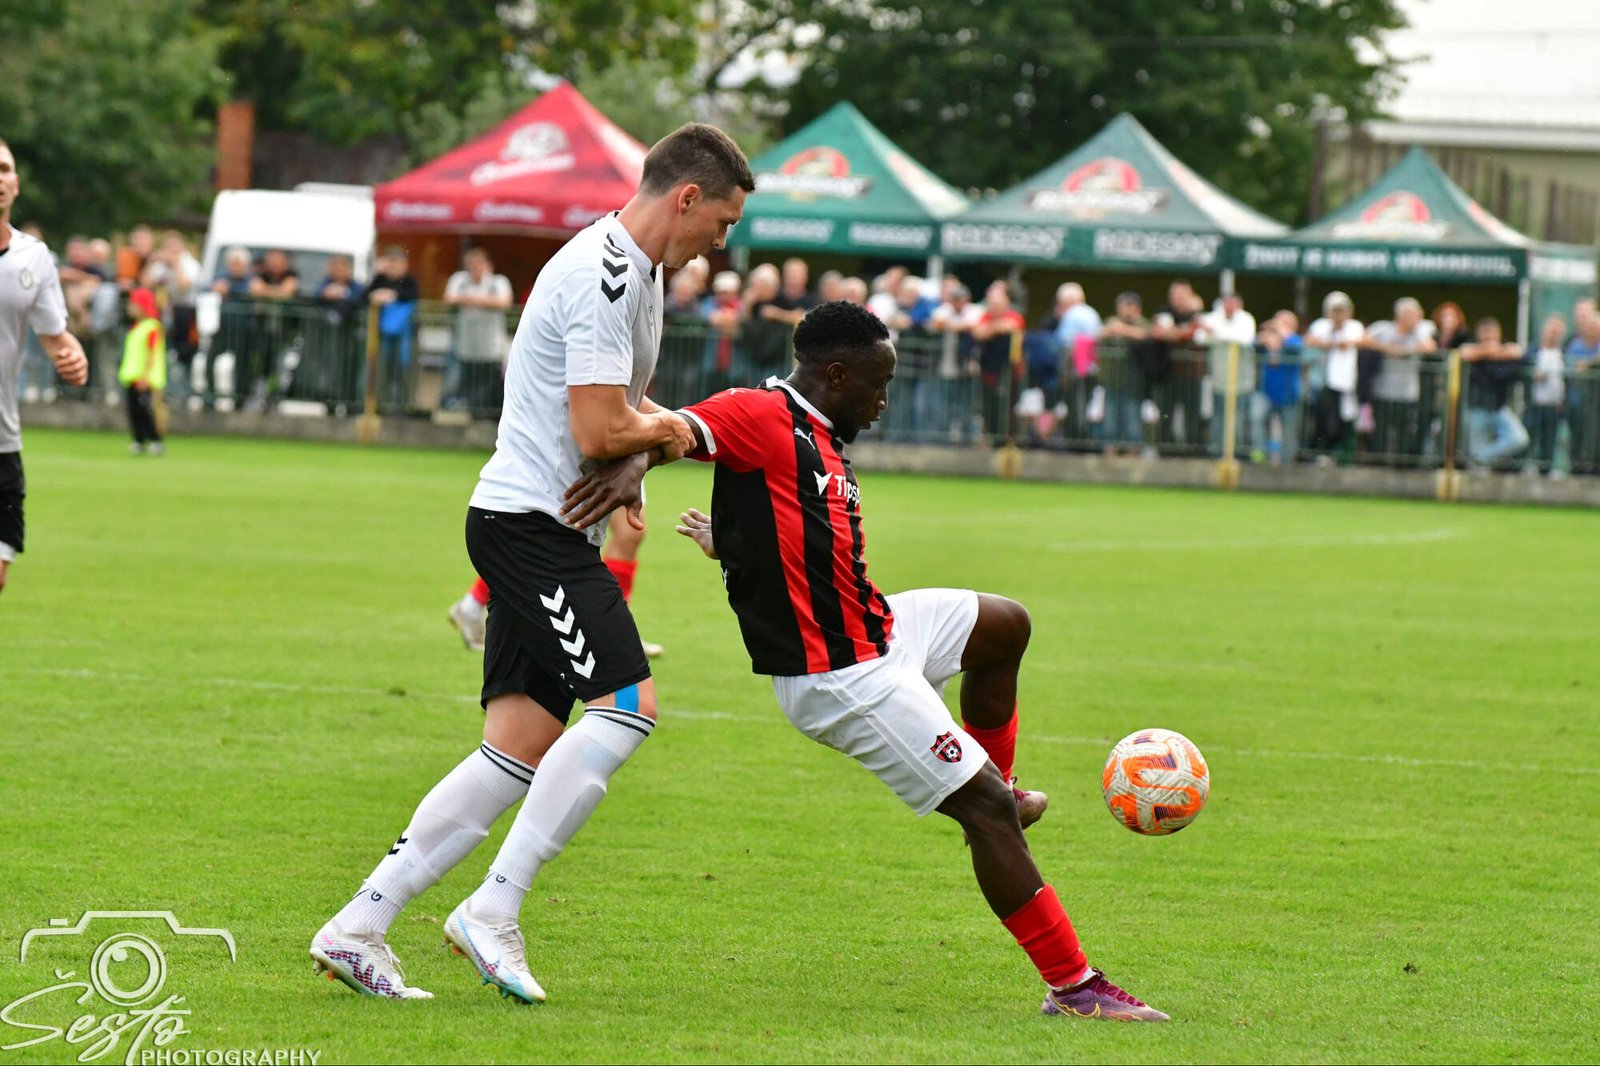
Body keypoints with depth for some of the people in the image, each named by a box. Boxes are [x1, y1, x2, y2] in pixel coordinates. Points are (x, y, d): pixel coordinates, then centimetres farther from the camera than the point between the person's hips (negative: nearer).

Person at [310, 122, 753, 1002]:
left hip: (545, 532, 10)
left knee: (519, 749, 4)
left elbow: (627, 407, 28)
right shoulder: (603, 275, -16)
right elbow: (599, 432, -22)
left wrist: (632, 464, 6)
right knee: (627, 705, -18)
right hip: (528, 524, -10)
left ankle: (356, 928, 4)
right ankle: (493, 911, -15)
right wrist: (667, 432, -1)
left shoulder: (639, 273, 18)